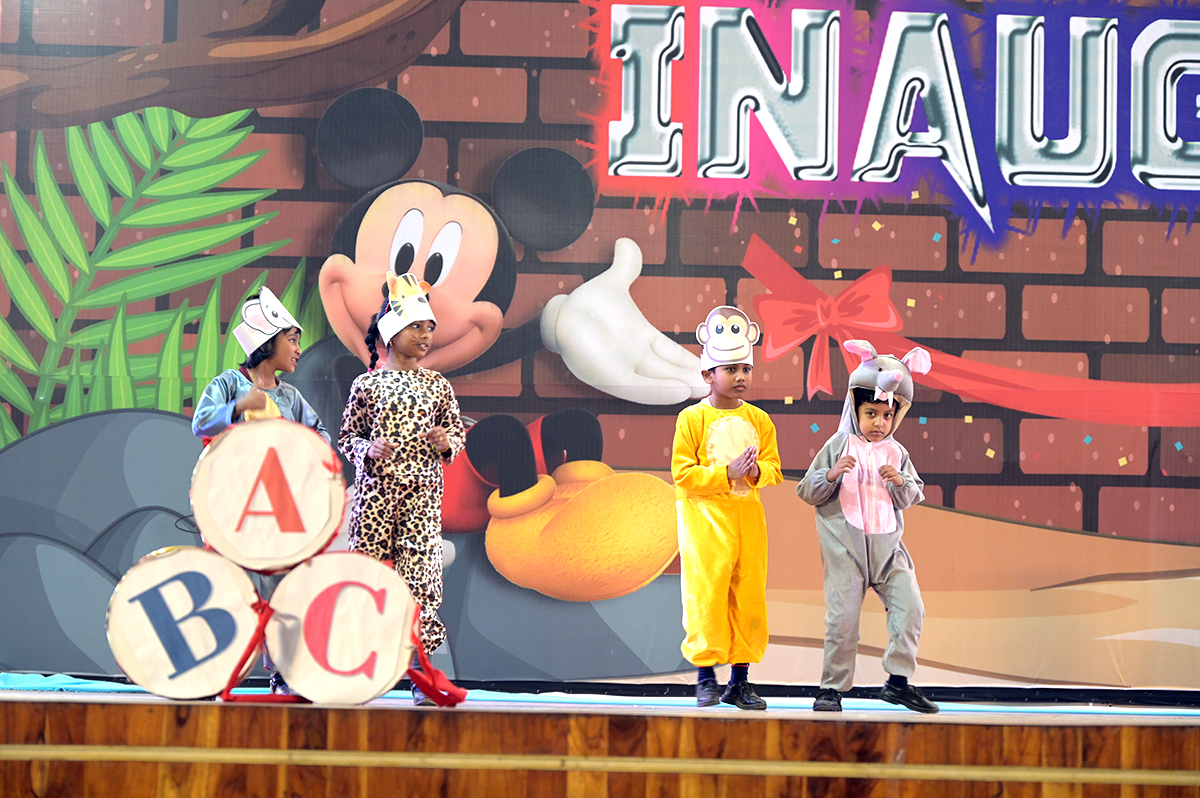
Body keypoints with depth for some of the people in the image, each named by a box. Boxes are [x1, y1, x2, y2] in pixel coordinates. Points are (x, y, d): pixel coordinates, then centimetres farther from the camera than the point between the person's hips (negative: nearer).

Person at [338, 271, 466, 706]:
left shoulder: (437, 385, 9)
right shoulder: (367, 384, 4)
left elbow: (458, 430, 16)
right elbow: (347, 436, 9)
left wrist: (448, 442, -6)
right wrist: (368, 449, -10)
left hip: (421, 491, 1)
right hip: (375, 489, -1)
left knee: (421, 572, -5)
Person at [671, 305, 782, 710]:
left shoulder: (758, 420, 10)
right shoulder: (693, 419, -4)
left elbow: (773, 467, 11)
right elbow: (682, 473, -8)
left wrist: (757, 471, -12)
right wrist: (727, 474, -16)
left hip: (748, 516, 5)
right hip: (706, 516, -4)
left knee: (749, 595, 4)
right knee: (706, 593, -7)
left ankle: (741, 679, 12)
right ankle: (706, 677, 2)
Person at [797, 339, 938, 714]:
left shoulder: (897, 454, 9)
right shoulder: (838, 447, 0)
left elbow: (914, 497, 12)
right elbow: (806, 492, 0)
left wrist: (901, 482, -9)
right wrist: (831, 475, -18)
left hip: (888, 546, 3)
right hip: (845, 545, -3)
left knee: (910, 608, -6)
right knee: (843, 617, -5)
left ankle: (898, 681, 4)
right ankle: (832, 688, 6)